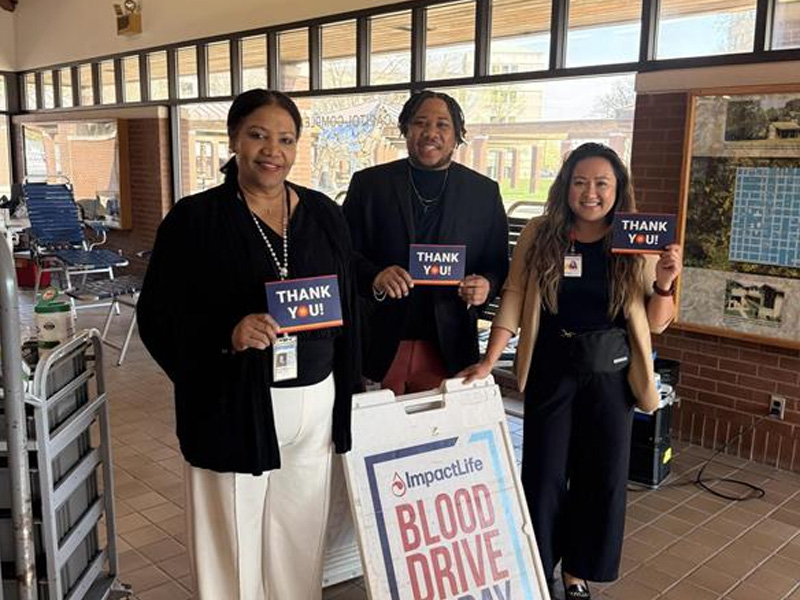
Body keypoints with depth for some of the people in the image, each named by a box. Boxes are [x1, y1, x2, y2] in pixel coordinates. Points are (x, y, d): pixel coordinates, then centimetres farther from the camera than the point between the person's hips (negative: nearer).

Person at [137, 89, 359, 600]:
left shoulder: (325, 216, 5)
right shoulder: (195, 219, -5)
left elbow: (348, 313, 9)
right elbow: (159, 318, -6)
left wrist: (347, 403, 9)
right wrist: (227, 335, -23)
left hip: (316, 404, 3)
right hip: (233, 408, -3)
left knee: (301, 536, 14)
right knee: (233, 543, 8)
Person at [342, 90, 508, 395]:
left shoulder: (484, 192, 6)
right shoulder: (368, 183, 3)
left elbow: (497, 264, 8)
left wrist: (486, 286, -14)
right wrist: (374, 277, -19)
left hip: (447, 348, 1)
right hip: (379, 345, 0)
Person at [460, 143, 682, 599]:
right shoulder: (540, 236, -3)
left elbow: (656, 323, 3)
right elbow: (513, 300, -3)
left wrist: (665, 283, -16)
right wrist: (489, 361, -11)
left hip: (611, 373, 1)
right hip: (551, 371, -1)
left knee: (602, 477, 10)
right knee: (543, 476, 7)